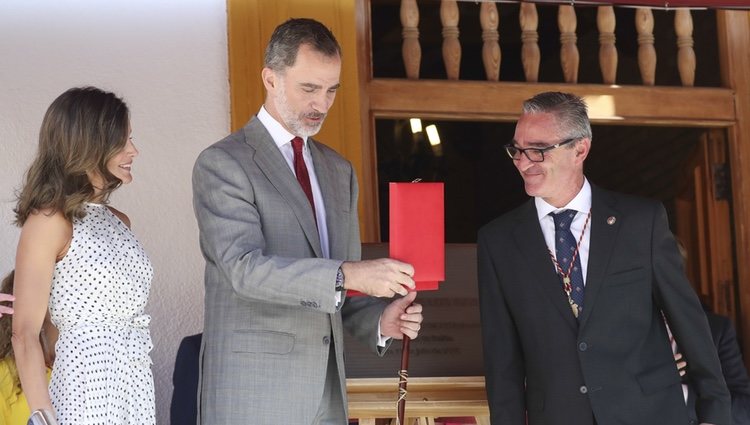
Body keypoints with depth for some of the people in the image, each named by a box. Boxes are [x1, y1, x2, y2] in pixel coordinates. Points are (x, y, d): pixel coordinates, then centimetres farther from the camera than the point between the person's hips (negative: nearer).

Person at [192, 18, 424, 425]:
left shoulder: (339, 171, 15)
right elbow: (244, 267, -19)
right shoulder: (222, 164, -7)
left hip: (326, 391, 6)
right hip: (253, 392, -6)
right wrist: (348, 275, -29)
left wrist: (379, 320, -3)